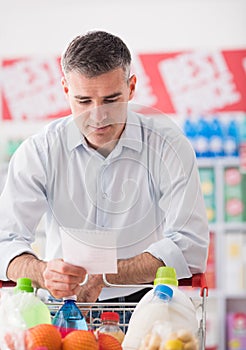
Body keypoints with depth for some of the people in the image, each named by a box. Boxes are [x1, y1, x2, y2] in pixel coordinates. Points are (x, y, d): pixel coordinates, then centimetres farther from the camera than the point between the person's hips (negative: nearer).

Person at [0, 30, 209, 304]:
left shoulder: (169, 146, -5)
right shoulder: (39, 152, -2)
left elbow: (188, 248, -12)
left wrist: (104, 275, -23)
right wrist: (44, 272, -34)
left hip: (144, 302, -1)